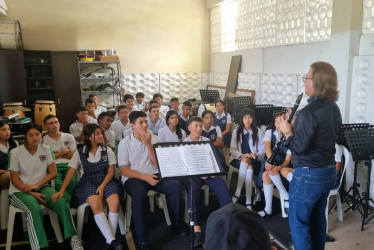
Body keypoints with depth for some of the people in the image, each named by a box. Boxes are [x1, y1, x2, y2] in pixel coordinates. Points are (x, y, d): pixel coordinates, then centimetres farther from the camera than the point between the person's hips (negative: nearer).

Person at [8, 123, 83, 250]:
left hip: (41, 188, 3)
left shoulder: (46, 149, 1)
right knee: (34, 208, -35)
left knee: (62, 202, -24)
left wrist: (37, 185, -15)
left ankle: (73, 238, -19)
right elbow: (15, 179, -7)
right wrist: (32, 193, -18)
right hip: (19, 191, -3)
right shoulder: (15, 153, -6)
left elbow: (53, 173, 0)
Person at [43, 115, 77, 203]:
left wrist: (57, 154, 5)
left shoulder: (69, 137, 18)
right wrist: (64, 151, 5)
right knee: (58, 183, -34)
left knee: (72, 181, -32)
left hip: (68, 165, 1)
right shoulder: (44, 140, 13)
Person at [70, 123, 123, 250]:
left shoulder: (107, 150, 2)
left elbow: (111, 171, 2)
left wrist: (102, 186, -14)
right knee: (96, 204, -33)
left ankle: (110, 240, -21)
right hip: (88, 182, -1)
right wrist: (61, 191, -12)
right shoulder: (79, 153, 1)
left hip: (106, 181, 1)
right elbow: (70, 174, -1)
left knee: (115, 201, -30)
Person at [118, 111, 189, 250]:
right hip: (133, 177, -3)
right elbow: (124, 170, -6)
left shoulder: (153, 138, 4)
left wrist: (148, 144, -14)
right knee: (139, 194, -37)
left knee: (176, 185, -22)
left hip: (154, 174, 3)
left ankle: (177, 221, 3)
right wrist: (145, 177, -19)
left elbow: (157, 163, -3)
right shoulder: (124, 143, -3)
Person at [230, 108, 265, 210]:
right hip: (238, 159, 1)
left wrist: (256, 155, -20)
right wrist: (242, 155, -21)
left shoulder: (258, 131, 3)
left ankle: (237, 193, -32)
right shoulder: (236, 131, 5)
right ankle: (248, 202, -31)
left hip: (254, 160, -1)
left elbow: (262, 150, 2)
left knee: (246, 162, -36)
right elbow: (233, 149, -1)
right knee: (249, 168, -33)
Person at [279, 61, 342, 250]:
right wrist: (296, 125, 7)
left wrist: (288, 131, -8)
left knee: (298, 222, 6)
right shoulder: (334, 108, 5)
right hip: (328, 171, 9)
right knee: (318, 219, 22)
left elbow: (299, 147, -24)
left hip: (308, 175, -9)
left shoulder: (309, 112, -23)